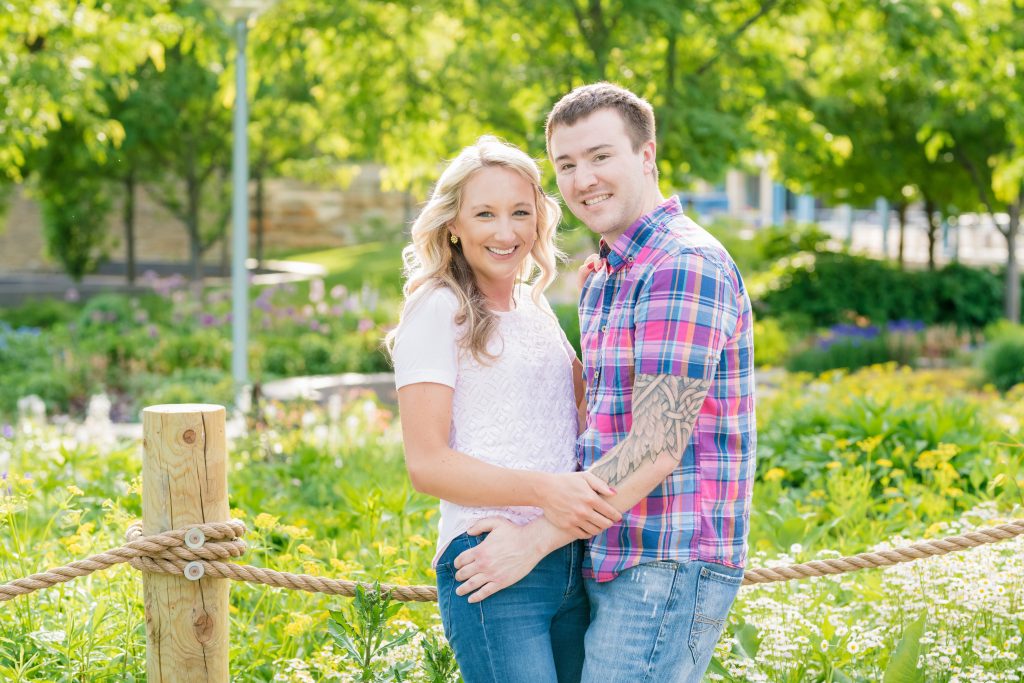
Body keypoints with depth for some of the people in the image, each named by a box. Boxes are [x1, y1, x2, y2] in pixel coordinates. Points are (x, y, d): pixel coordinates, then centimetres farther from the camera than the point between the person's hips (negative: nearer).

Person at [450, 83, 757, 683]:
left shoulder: (685, 266, -14)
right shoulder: (605, 279, 17)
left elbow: (657, 449, -20)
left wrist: (537, 539, -16)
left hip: (669, 566, -9)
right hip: (615, 562, 10)